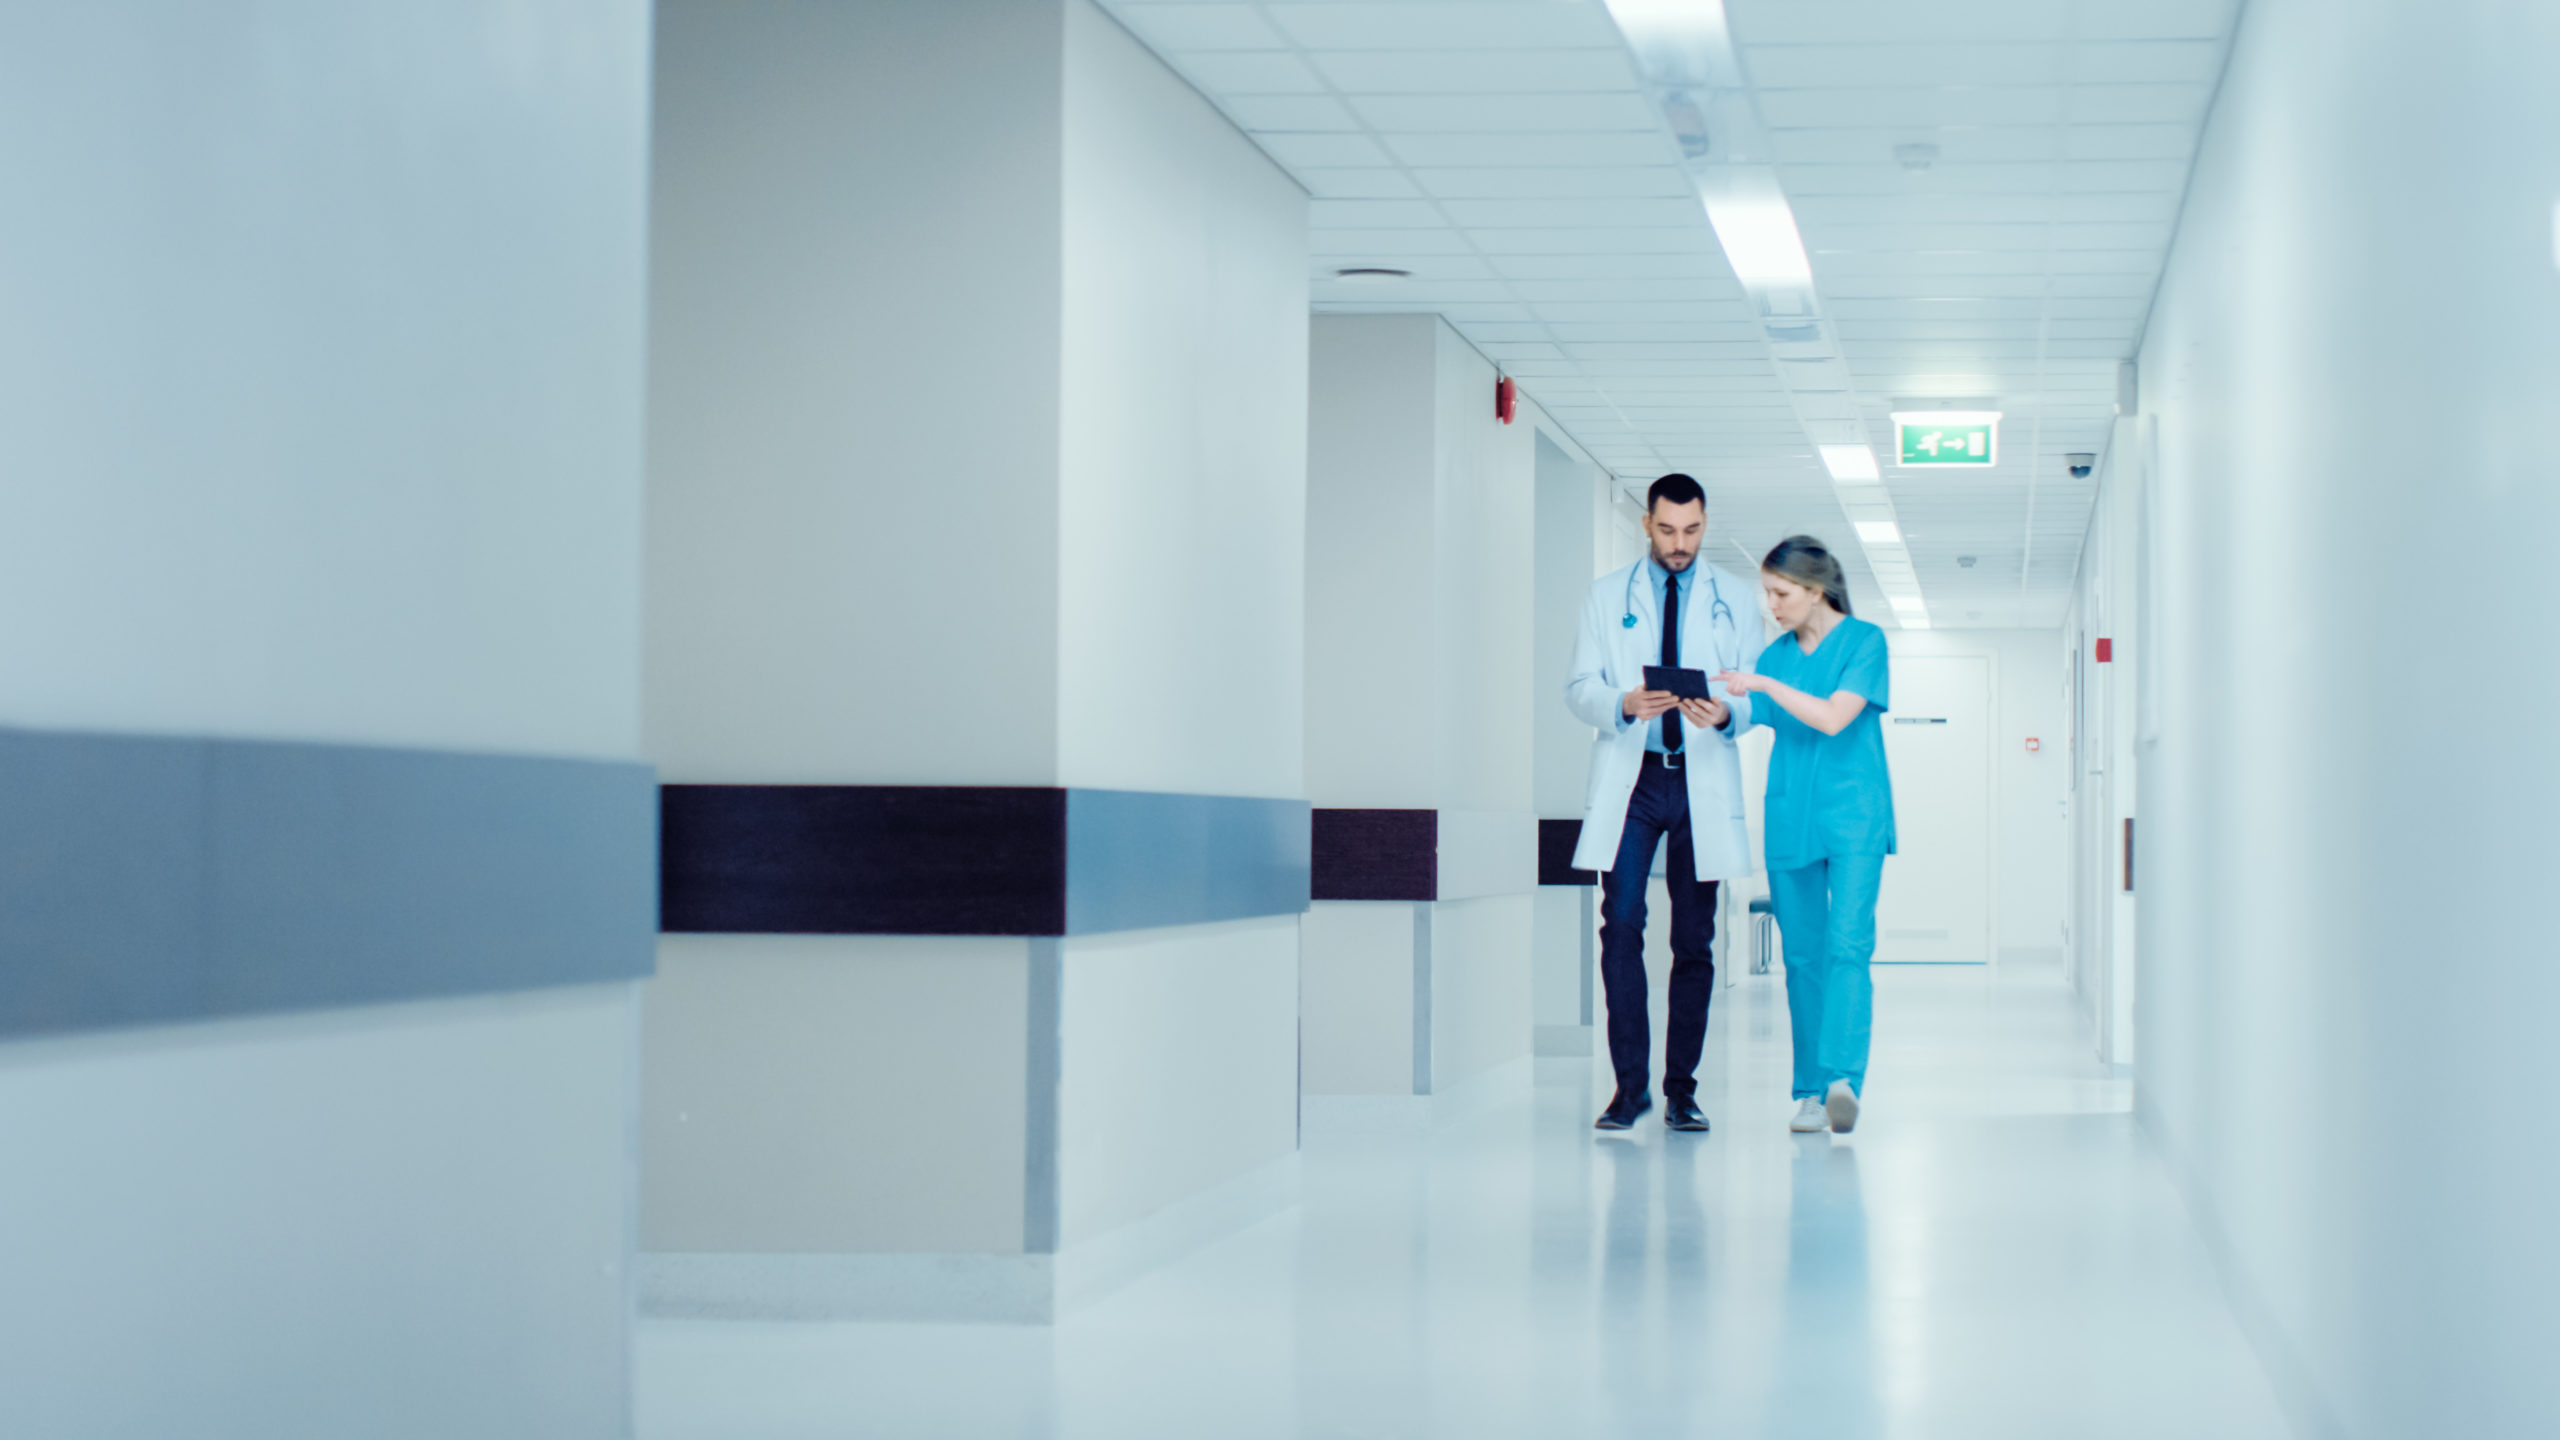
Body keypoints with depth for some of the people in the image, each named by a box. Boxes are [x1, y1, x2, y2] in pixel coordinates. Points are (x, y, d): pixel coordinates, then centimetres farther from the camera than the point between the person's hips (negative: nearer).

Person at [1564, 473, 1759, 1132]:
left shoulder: (1733, 598, 10)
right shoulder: (1607, 596, 9)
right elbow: (1579, 687, 4)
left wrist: (1726, 713, -18)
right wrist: (1624, 705, -18)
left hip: (1702, 783, 1)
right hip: (1630, 779, 0)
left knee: (1694, 941, 2)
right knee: (1621, 926, -11)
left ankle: (1682, 1089, 8)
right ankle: (1630, 1083, -5)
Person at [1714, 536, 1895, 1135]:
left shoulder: (1863, 641, -1)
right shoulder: (1776, 654, 13)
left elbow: (1833, 718, -13)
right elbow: (1745, 720, 16)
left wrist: (1765, 684, -15)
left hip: (1852, 816, -5)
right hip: (1790, 816, 5)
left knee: (1848, 945, -17)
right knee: (1803, 956, 3)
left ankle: (1843, 1078, -28)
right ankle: (1810, 1091, 7)